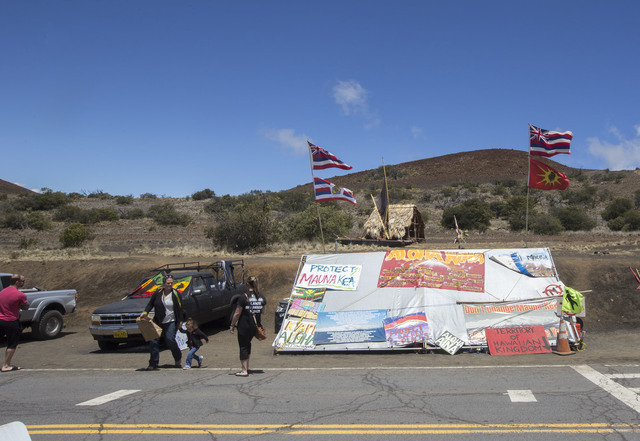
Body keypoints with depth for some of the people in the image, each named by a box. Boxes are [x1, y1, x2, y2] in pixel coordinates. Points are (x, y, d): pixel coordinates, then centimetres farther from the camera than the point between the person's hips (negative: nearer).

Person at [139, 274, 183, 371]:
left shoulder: (176, 294, -1)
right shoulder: (158, 293, 2)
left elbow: (180, 308, 2)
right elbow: (150, 304, 10)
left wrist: (180, 321, -2)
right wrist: (145, 312, -8)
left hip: (171, 322, -3)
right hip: (158, 322, 3)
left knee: (170, 339, -12)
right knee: (154, 341, -4)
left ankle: (178, 358, 16)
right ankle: (153, 364, 3)